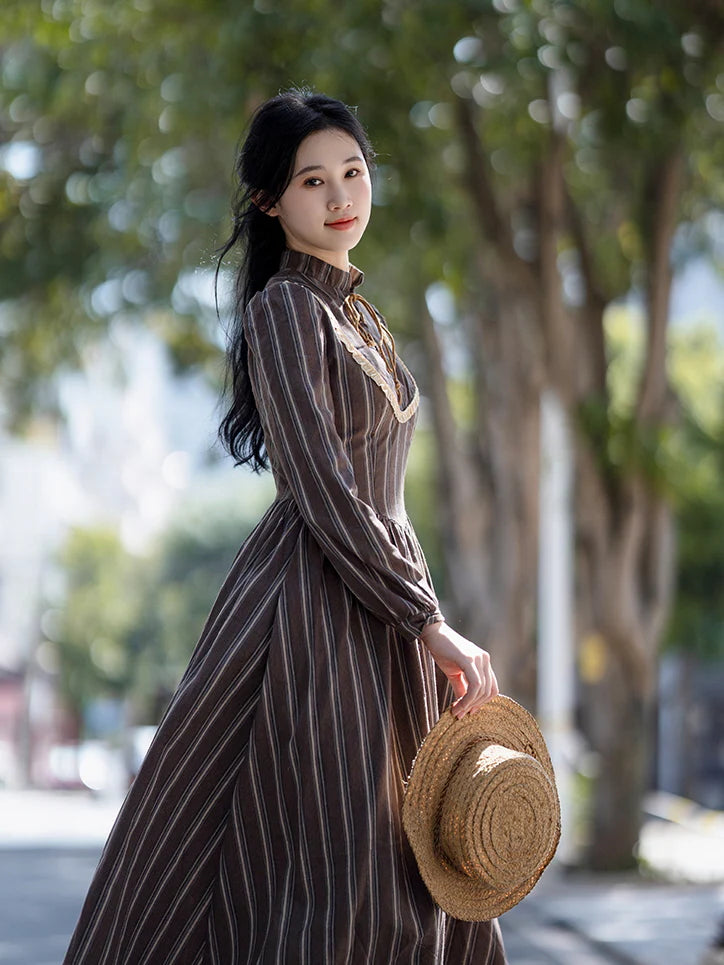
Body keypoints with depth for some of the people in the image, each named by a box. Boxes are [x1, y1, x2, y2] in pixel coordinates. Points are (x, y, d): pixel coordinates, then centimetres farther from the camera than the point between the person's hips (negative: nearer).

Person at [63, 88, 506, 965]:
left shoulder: (359, 315, 18)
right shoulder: (284, 308, -9)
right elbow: (323, 493, -17)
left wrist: (426, 624, 19)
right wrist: (429, 624, -19)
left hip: (380, 620, 9)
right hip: (313, 617, -9)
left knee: (416, 886, 8)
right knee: (337, 890, -10)